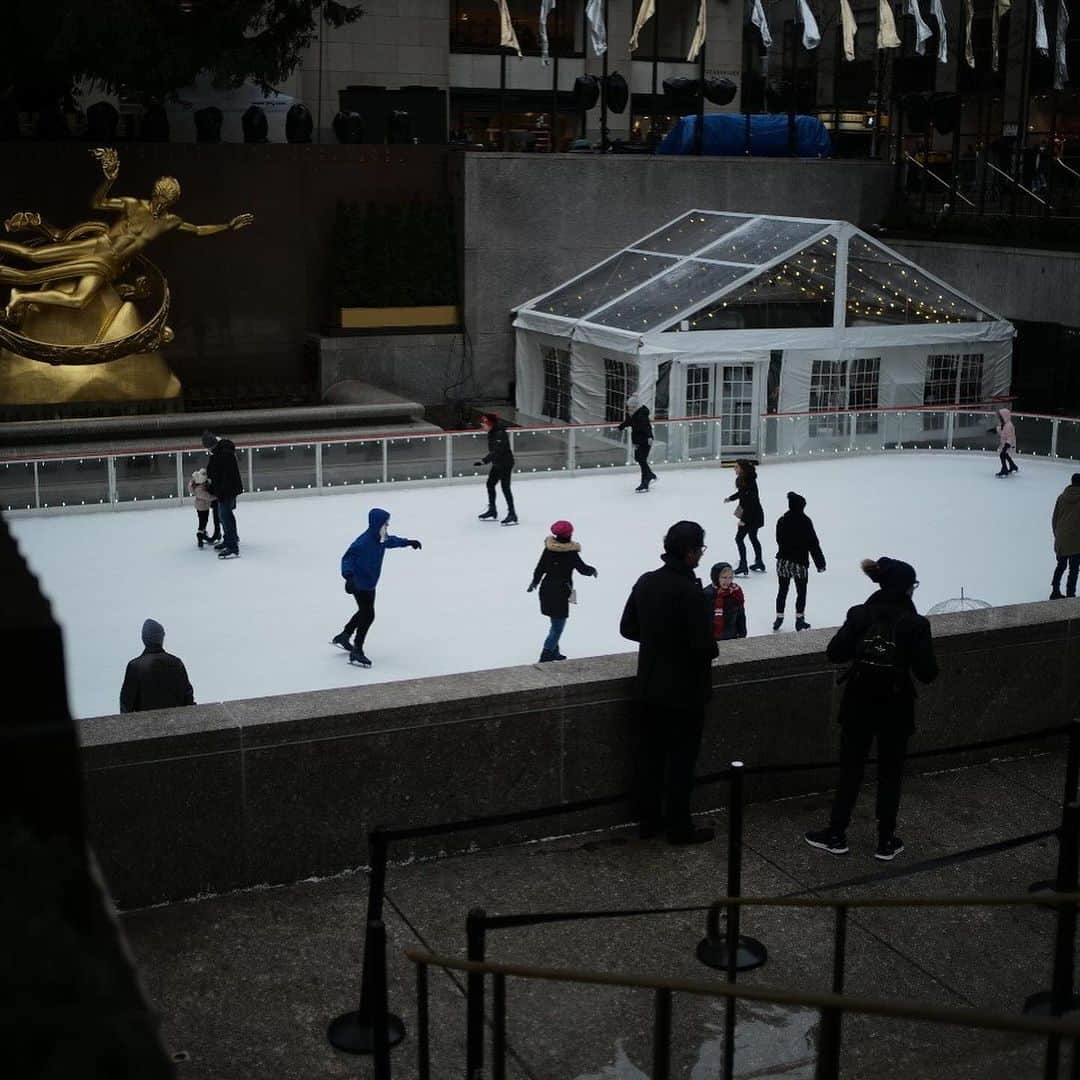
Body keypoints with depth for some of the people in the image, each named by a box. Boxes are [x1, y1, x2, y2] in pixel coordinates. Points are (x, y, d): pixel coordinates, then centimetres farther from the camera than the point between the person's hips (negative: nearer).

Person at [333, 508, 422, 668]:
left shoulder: (382, 539, -2)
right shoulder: (363, 542, -28)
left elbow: (391, 541, 22)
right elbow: (347, 558, -29)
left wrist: (408, 543, 30)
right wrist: (349, 576, -42)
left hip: (370, 584, 10)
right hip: (359, 583, -10)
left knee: (365, 612, 25)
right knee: (368, 615, -10)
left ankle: (343, 637, 45)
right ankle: (357, 652, 0)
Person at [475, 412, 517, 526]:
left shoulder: (500, 433, -25)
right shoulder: (492, 432, 5)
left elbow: (496, 451, -32)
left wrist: (483, 461, -38)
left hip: (505, 463, -10)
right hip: (497, 463, 10)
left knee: (505, 487, -8)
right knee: (490, 484, 15)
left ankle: (512, 514, -4)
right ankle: (492, 512, 27)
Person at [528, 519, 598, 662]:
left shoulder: (548, 549, 0)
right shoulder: (571, 553, -15)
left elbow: (540, 568, 7)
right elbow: (583, 569, -8)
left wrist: (534, 582, 23)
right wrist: (593, 570, 14)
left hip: (546, 590, 7)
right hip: (560, 592, -7)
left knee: (556, 624, 22)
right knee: (558, 627, 0)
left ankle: (553, 653, 30)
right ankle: (546, 656, -7)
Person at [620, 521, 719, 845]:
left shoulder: (646, 582, -1)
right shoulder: (689, 590, -23)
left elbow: (628, 628, 8)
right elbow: (704, 644, -23)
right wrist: (711, 650, -1)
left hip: (649, 685, 7)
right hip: (684, 689, -7)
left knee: (650, 754, 15)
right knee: (681, 760, 4)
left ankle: (649, 819, 24)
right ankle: (679, 827, 12)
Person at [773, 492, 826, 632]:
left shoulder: (782, 520, -1)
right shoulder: (805, 522, -15)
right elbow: (813, 544, -13)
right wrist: (820, 563, -7)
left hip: (783, 561, 4)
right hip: (799, 562, -4)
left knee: (782, 591, 14)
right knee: (801, 592, 10)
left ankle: (779, 619, 16)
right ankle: (799, 620, 14)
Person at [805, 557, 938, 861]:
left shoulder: (860, 614, -8)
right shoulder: (915, 623, -14)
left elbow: (834, 653, -7)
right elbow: (926, 673, -13)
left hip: (858, 705, 2)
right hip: (896, 709, -2)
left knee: (850, 769, 14)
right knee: (890, 773, 12)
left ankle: (836, 835, 21)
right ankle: (886, 842, 20)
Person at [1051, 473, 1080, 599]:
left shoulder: (1062, 497, 0)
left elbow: (1054, 518, 5)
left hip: (1061, 540, 5)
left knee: (1061, 566, 20)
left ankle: (1055, 592, 25)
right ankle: (1070, 595, 9)